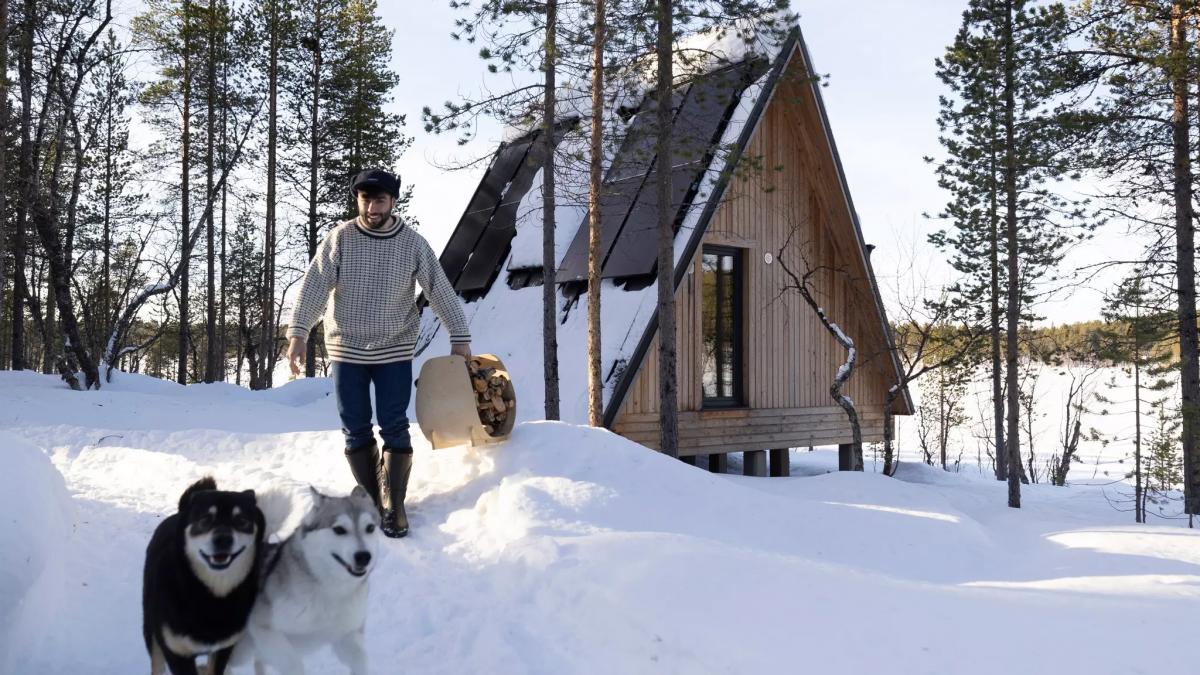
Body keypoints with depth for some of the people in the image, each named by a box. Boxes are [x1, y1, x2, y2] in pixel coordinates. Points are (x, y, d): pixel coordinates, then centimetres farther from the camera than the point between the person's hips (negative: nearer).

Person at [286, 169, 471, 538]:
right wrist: (298, 333, -20)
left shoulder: (412, 243, -5)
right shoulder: (340, 238, -6)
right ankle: (372, 499, 21)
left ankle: (394, 506, 7)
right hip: (347, 349, 1)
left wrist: (459, 337, -1)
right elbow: (314, 286, -11)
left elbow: (440, 289, -1)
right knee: (356, 431, 6)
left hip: (395, 351, -1)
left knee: (394, 430, -2)